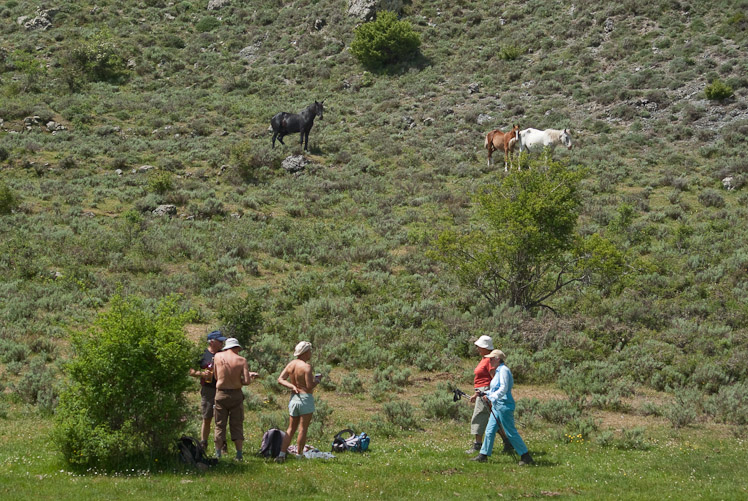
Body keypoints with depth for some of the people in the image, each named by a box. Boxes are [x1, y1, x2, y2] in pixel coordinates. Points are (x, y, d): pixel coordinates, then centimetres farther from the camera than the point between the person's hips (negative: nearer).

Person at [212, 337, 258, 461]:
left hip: (221, 394, 1)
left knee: (220, 425, 8)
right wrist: (237, 380, 8)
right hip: (236, 394, -1)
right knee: (237, 425, 8)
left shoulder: (218, 357, 0)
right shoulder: (242, 360, -6)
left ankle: (218, 454, 5)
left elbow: (216, 376, 8)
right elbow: (247, 381, -13)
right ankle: (239, 454, 6)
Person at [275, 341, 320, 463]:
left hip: (294, 398, 7)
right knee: (303, 429, 2)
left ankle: (281, 454, 3)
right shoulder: (306, 367, -15)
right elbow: (310, 386, -19)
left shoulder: (291, 364, 6)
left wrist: (292, 386, -4)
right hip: (305, 398, -7)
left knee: (291, 429, 12)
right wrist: (317, 380, -1)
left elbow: (280, 379, 2)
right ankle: (299, 455, 6)